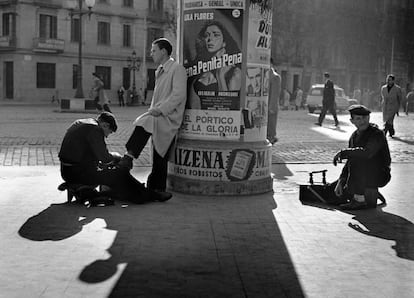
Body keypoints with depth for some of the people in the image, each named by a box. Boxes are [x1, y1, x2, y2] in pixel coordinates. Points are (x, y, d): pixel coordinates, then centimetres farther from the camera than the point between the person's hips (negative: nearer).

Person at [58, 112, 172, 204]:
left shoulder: (80, 123, 15)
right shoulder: (94, 129, -16)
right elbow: (105, 158, -18)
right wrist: (116, 156, 2)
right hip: (77, 172, -10)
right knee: (119, 173, -8)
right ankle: (145, 195, 0)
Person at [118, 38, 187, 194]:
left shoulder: (177, 69, -5)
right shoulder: (159, 71, 22)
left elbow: (178, 94, -17)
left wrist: (161, 109, -21)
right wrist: (153, 110, 12)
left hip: (169, 117, -8)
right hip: (159, 117, 8)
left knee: (143, 123, -33)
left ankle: (129, 157, -31)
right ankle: (155, 189, 12)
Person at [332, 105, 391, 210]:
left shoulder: (377, 134, -18)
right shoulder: (354, 136, 6)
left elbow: (367, 153, -37)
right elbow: (349, 163, 8)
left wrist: (343, 153, -26)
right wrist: (340, 182, -4)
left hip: (379, 175, -7)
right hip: (364, 177, 8)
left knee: (359, 158, -32)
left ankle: (360, 199, -22)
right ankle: (371, 195, 15)